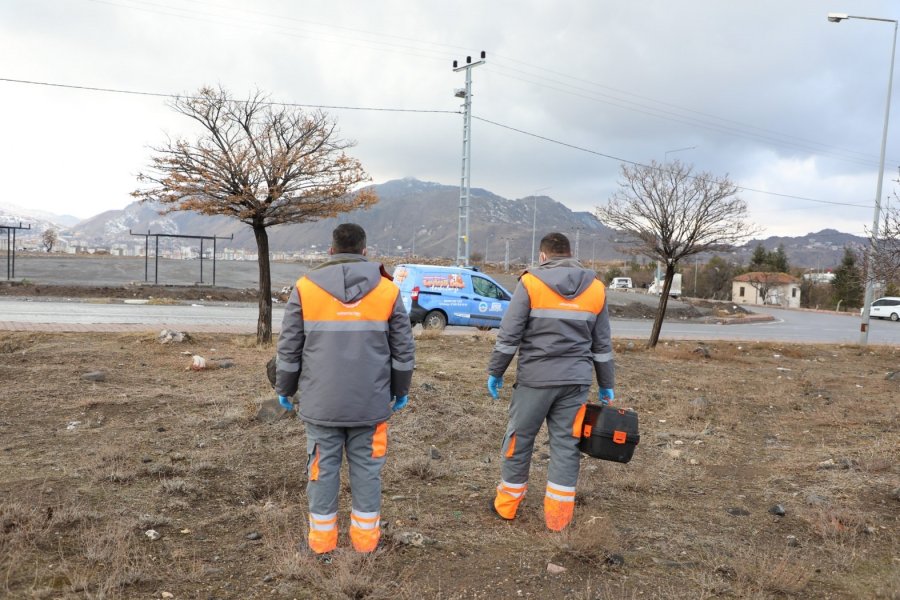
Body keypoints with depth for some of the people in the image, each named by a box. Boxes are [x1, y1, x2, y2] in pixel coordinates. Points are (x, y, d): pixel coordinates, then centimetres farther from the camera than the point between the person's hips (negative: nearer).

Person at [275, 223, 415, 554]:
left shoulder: (306, 287, -2)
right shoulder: (387, 290, 0)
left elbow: (289, 346, 2)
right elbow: (403, 349, 4)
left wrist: (284, 389, 15)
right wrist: (400, 391, 16)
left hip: (321, 402, 0)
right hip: (370, 403, 1)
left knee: (324, 468, 10)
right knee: (366, 468, 11)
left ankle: (322, 537, 21)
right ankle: (365, 535, 22)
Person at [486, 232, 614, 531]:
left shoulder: (530, 283, -5)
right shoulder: (596, 288, 7)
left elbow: (509, 335, -7)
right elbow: (602, 344, 12)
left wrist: (495, 372, 3)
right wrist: (606, 385, 19)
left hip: (535, 378, -3)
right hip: (576, 380, 3)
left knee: (520, 439, 10)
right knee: (566, 444, 9)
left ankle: (507, 505, 24)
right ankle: (558, 516, 14)